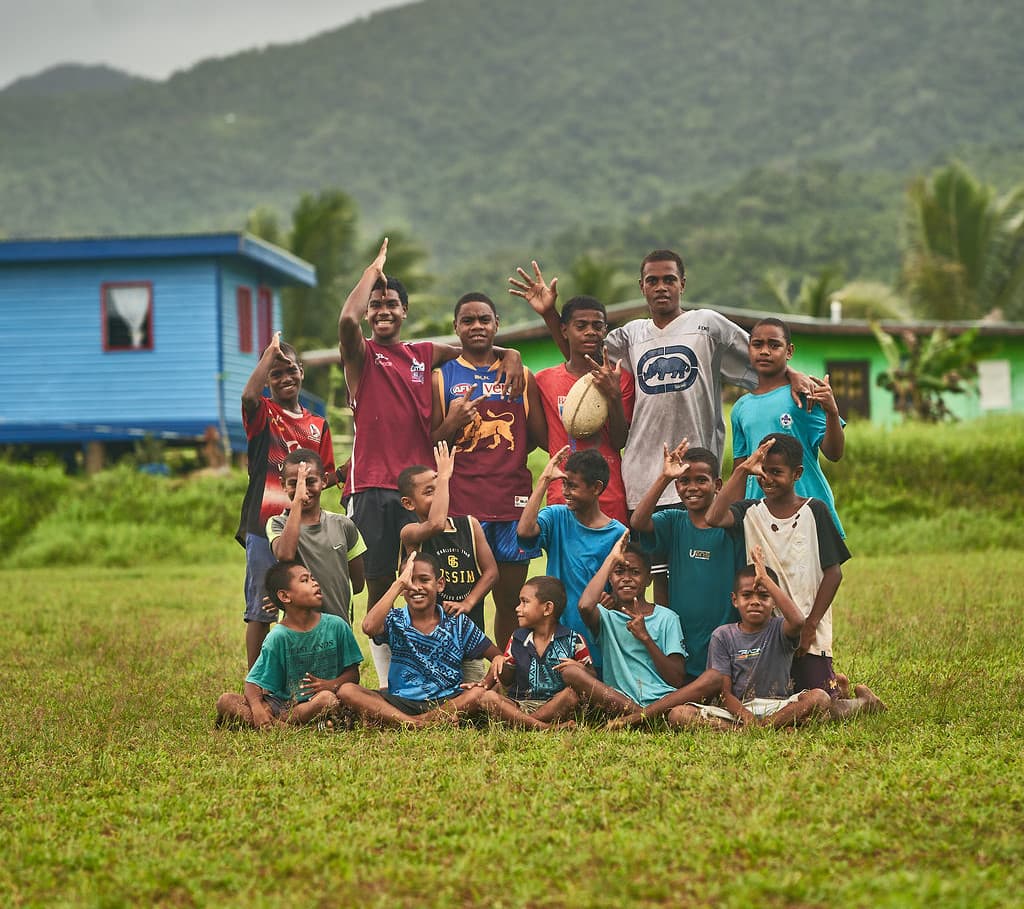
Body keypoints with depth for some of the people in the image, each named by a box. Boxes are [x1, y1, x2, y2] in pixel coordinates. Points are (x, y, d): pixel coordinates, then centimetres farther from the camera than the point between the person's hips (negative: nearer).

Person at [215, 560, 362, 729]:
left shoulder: (335, 626, 1)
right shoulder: (278, 637, -3)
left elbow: (353, 673, 7)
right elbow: (254, 683, -4)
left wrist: (332, 684, -15)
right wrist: (257, 710, -26)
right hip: (283, 701, 0)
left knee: (328, 698, -37)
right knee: (225, 702, -19)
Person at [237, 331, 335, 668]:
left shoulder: (318, 424, 14)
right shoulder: (263, 413, 1)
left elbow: (327, 474, 18)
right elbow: (249, 394, -22)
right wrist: (271, 351, -15)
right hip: (264, 526, -4)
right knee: (260, 610, 0)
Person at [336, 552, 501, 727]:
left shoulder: (458, 623, 6)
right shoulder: (395, 621, 4)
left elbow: (499, 658, 9)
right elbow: (369, 627, -21)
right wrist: (399, 583, -14)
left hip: (448, 701, -1)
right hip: (401, 703, 1)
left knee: (480, 694, -31)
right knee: (346, 691, -23)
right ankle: (415, 725, -37)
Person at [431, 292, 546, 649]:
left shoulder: (521, 376, 12)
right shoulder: (441, 378, 6)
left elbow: (541, 439, 12)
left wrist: (504, 455, -3)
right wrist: (453, 422, -12)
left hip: (513, 500, 2)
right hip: (461, 503, -2)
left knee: (510, 599, 6)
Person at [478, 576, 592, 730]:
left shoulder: (572, 640, 1)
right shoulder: (517, 639, 12)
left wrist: (578, 668, -19)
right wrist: (500, 664, -4)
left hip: (556, 705, -3)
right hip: (521, 704, 3)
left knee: (574, 693, -34)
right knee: (487, 698, -25)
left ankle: (520, 723, -25)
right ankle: (546, 727, -35)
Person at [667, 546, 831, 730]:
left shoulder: (779, 629, 2)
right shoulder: (723, 636, 6)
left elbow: (798, 621, -27)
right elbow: (724, 693, -1)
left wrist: (765, 579, -20)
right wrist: (748, 719, -22)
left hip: (778, 708, -1)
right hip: (736, 709, 2)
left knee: (819, 698, -30)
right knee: (677, 715, -24)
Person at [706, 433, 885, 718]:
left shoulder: (815, 511, -3)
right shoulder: (750, 511, 2)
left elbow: (833, 573, -3)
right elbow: (714, 518, -20)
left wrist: (810, 625, -9)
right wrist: (742, 470, -18)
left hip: (808, 633, -3)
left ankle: (863, 699, 28)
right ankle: (835, 686, 32)